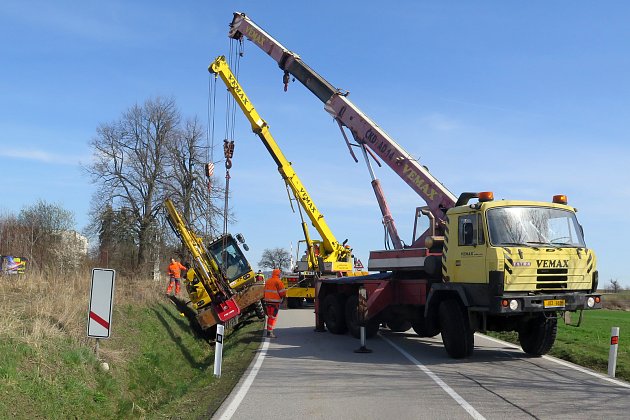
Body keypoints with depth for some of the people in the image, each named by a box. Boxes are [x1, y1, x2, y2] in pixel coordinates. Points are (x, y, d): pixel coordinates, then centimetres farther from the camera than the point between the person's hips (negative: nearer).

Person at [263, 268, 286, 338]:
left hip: (267, 301, 7)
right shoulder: (278, 281, -11)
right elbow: (282, 292, -12)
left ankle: (268, 331, 22)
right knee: (273, 317, -5)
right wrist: (283, 296, 8)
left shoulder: (267, 281, 12)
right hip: (275, 302, -7)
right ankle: (270, 332, -9)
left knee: (269, 316, 17)